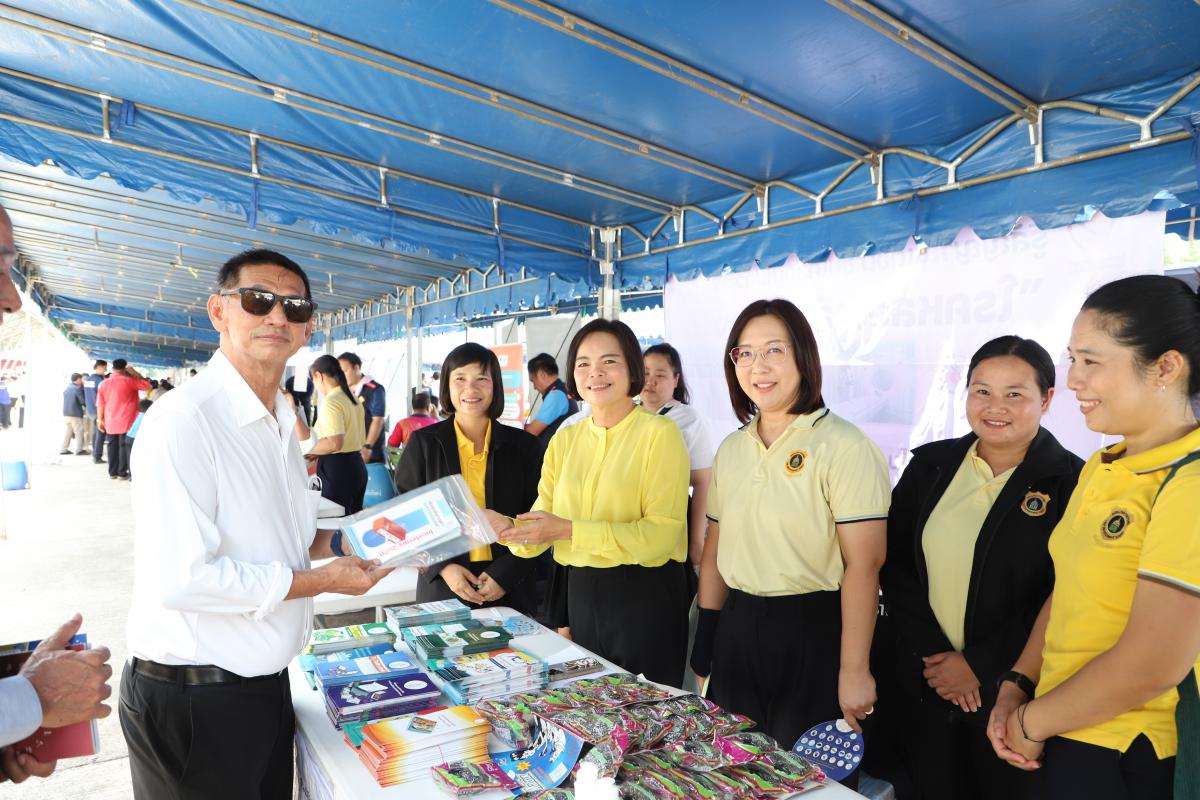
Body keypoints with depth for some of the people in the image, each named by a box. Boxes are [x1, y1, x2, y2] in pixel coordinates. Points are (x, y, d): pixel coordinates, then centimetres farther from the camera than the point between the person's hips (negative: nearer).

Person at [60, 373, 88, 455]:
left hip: (66, 413, 8)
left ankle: (63, 449, 14)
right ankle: (79, 450, -1)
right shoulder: (78, 388, -13)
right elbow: (83, 401, -13)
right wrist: (87, 406, 6)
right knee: (79, 432, -1)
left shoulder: (66, 388, 12)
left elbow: (65, 400, 20)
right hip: (75, 414, -8)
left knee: (68, 431, 14)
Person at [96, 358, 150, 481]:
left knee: (112, 446, 11)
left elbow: (100, 404, 9)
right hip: (126, 421, -5)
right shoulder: (129, 380, -8)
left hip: (110, 422, 5)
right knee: (124, 446, 0)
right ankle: (122, 473, 0)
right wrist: (135, 373, 2)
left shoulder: (104, 383, 7)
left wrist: (100, 419, 16)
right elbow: (147, 386, -2)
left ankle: (112, 472, 16)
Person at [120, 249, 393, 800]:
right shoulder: (184, 419, -21)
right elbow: (181, 579, -27)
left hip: (266, 681, 8)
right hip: (192, 697, -8)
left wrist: (338, 541, 1)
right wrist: (324, 580, -19)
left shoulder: (279, 422, 7)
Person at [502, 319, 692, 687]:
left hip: (646, 595, -5)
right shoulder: (564, 440, 7)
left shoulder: (660, 433, -10)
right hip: (581, 592, 5)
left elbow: (661, 533, -18)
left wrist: (568, 530, -24)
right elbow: (543, 527, 3)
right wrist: (509, 529, -19)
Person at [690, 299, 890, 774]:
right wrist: (704, 645, 11)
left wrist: (854, 671, -16)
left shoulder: (843, 446, -13)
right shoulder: (731, 449, 6)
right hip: (738, 631, 6)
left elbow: (863, 565, -16)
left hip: (813, 633, -5)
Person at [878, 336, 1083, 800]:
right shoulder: (930, 466, 3)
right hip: (921, 684, 3)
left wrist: (980, 665, -12)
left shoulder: (1071, 483, -8)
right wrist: (932, 653, -7)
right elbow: (893, 563, 2)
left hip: (1011, 691, -3)